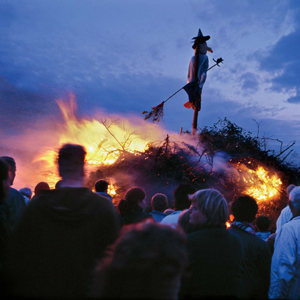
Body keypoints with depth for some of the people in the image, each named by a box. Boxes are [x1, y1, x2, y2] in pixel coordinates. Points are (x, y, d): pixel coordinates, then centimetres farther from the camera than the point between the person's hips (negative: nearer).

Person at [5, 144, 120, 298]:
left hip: (40, 290, 2)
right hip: (86, 290, -1)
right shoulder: (104, 207, -13)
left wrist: (18, 290, 10)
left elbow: (15, 255, -2)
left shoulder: (35, 205, -7)